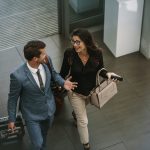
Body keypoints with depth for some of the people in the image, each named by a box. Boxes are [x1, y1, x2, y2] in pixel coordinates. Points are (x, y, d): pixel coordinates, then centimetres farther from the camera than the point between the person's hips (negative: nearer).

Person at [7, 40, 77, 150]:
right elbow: (13, 98, -16)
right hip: (32, 115, -4)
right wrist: (12, 119, -6)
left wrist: (63, 82, -14)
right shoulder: (18, 76, -34)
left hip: (50, 109, 5)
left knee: (44, 135, 29)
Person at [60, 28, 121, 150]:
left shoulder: (97, 53, -27)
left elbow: (100, 68, -8)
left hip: (91, 90, 3)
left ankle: (75, 113, 73)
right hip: (75, 92, -2)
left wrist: (107, 74, -27)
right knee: (83, 121, 8)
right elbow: (64, 71, -12)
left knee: (82, 108, 36)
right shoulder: (69, 53, -29)